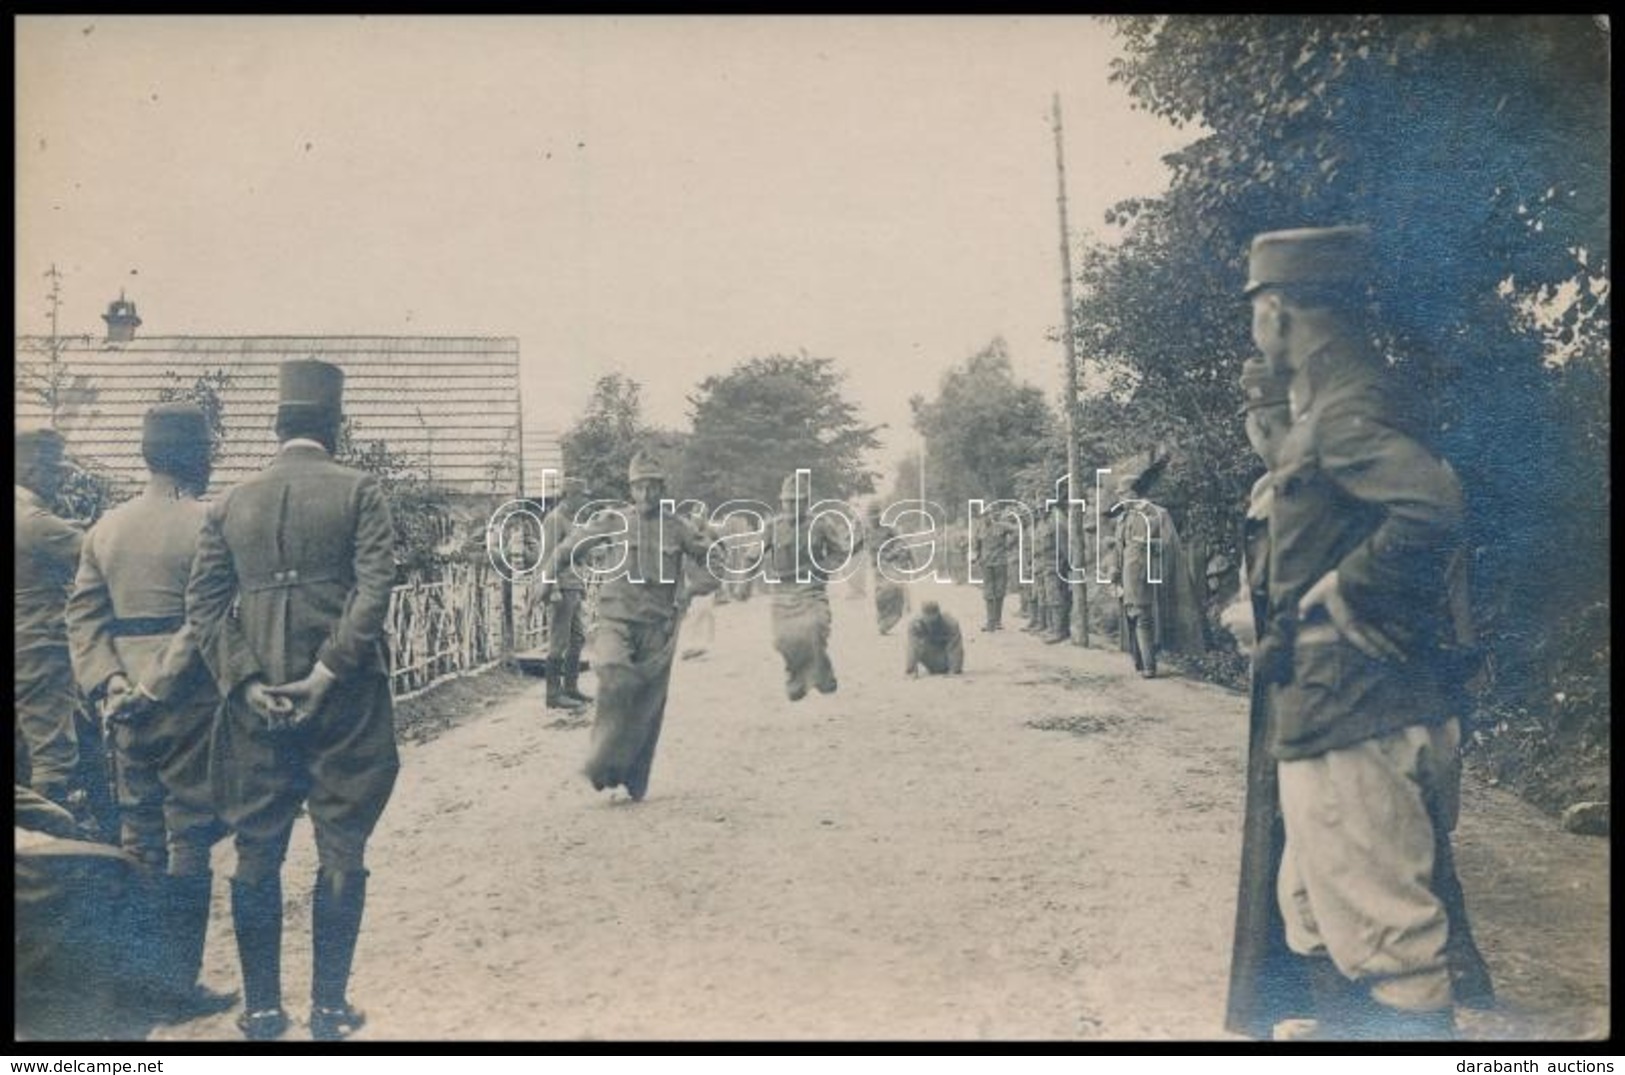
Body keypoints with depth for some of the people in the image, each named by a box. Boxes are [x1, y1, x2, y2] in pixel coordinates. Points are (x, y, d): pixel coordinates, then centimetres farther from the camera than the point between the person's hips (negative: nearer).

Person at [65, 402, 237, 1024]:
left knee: (137, 836, 15)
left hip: (126, 702, 6)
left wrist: (109, 682, -2)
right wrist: (156, 687, -13)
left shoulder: (106, 527, 9)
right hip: (188, 700, -6)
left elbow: (83, 613, 5)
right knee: (188, 838, 2)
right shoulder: (206, 523, -10)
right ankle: (177, 984, 7)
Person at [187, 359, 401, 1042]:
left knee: (257, 853, 12)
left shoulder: (231, 503, 7)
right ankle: (329, 1007, 12)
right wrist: (328, 673, -12)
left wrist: (246, 679, -3)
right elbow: (374, 589, -13)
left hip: (258, 703, 3)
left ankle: (261, 1008, 19)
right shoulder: (358, 492, -3)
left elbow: (204, 603, 1)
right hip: (343, 701, -3)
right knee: (341, 852, 6)